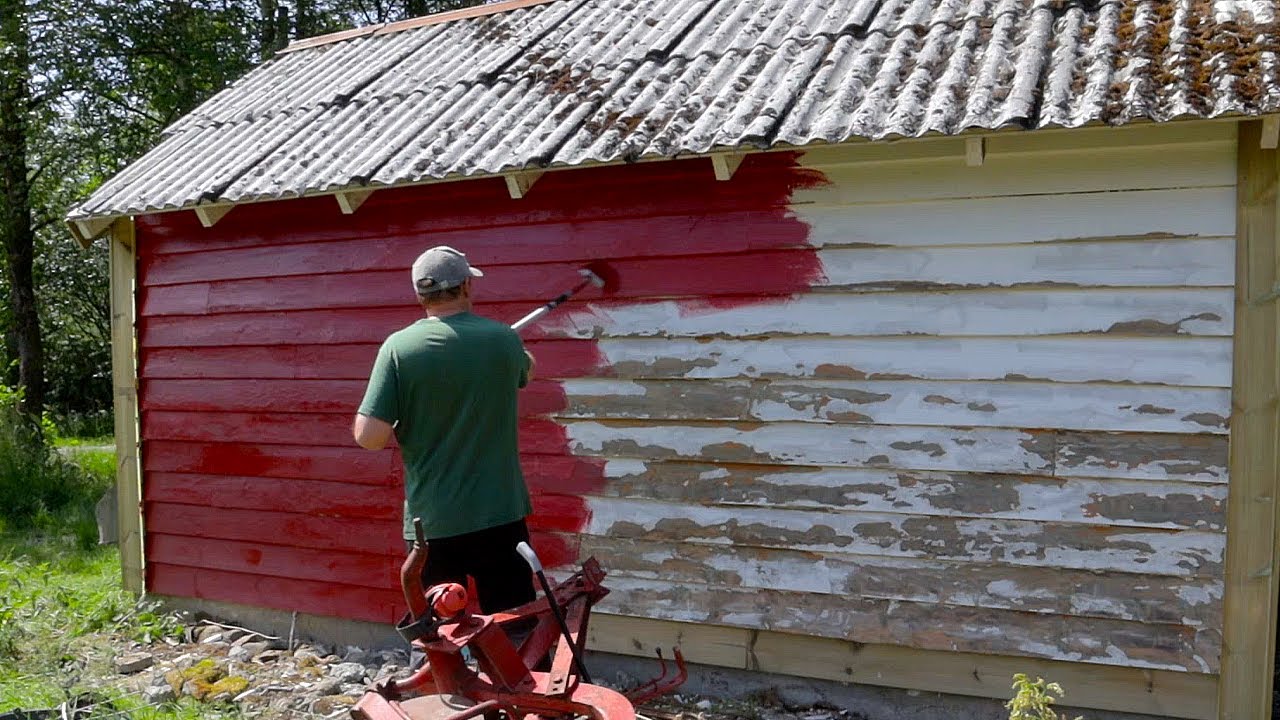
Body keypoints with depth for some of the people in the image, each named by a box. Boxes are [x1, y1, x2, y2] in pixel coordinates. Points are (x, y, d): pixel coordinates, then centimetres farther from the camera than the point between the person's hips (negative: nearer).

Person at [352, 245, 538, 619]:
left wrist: (401, 424, 7)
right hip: (500, 516, 1)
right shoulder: (503, 338, -3)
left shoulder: (398, 347, -10)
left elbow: (369, 436, -14)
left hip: (431, 522, -1)